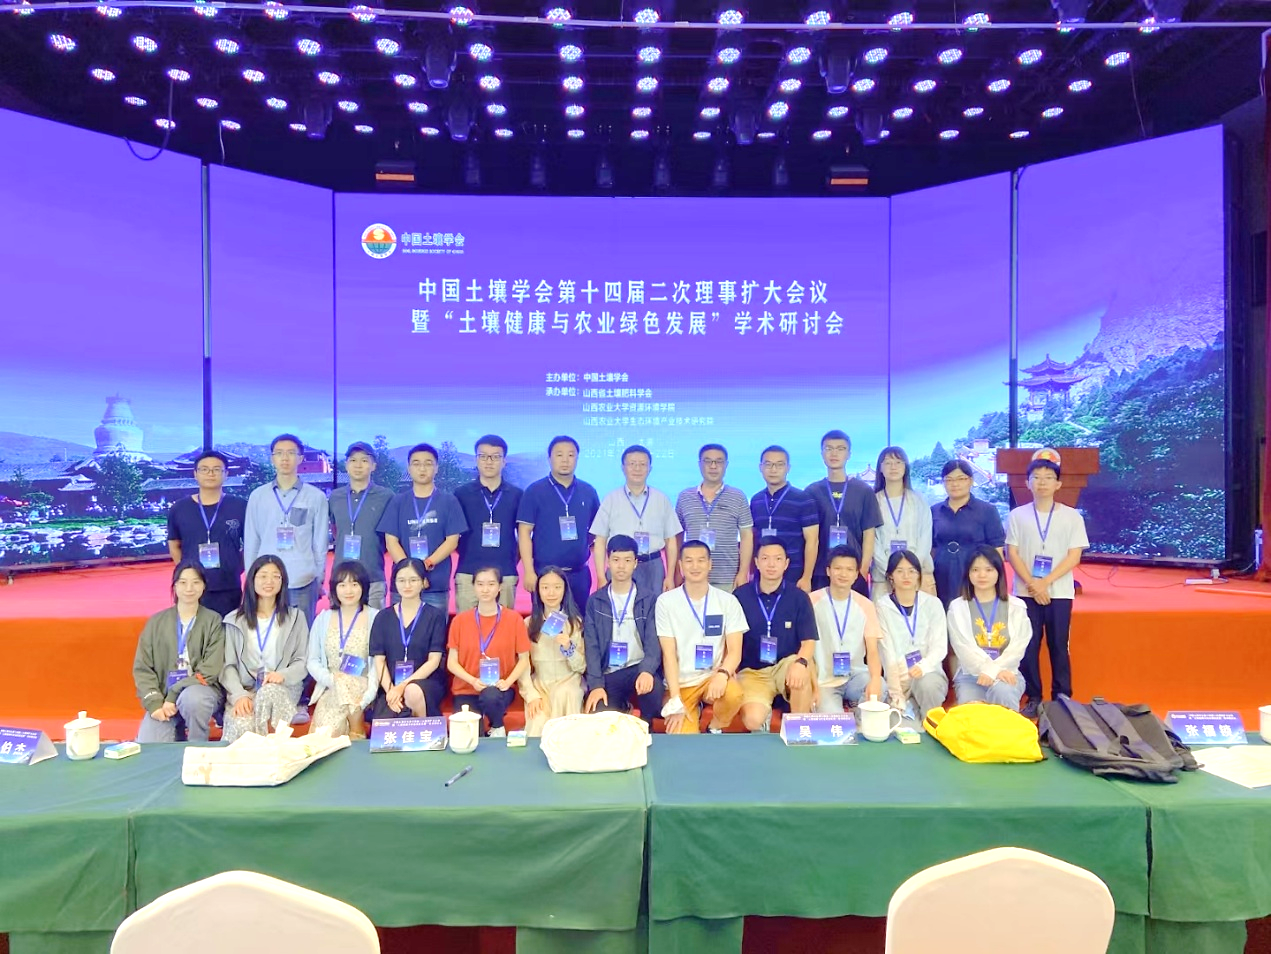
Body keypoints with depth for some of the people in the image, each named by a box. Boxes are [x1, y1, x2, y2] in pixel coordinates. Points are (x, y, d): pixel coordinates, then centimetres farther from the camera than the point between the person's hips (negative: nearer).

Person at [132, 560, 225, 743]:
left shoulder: (213, 621, 1)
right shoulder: (156, 621, 9)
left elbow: (210, 670, -6)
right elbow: (142, 668, 4)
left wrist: (175, 696, -14)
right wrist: (154, 702, -10)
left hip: (200, 690, -2)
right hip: (164, 697, 2)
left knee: (192, 698, -37)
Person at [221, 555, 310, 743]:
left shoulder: (296, 617, 10)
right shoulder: (235, 620, 11)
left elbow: (303, 661, 5)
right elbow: (228, 665, 3)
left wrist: (283, 675, -18)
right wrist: (238, 694, -16)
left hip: (283, 688, 1)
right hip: (244, 690, 0)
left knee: (269, 692, -37)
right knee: (241, 729, -34)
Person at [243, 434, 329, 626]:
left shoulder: (316, 497, 2)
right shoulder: (257, 496, 6)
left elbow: (320, 543, 4)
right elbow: (251, 542, 9)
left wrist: (319, 579, 5)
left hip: (303, 583, -1)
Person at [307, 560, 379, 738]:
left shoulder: (375, 618, 0)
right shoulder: (323, 619, 12)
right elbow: (313, 661, 11)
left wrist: (365, 698, -19)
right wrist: (331, 678, -10)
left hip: (362, 689, -1)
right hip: (330, 690, 1)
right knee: (326, 732, -28)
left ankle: (356, 739, -14)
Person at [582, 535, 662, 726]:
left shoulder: (650, 599, 5)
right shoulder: (595, 601, 8)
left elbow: (653, 642, -6)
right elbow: (591, 646, 2)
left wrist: (647, 671, -28)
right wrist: (596, 684, -14)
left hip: (639, 668, 0)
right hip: (608, 674, 1)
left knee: (651, 684, -36)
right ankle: (622, 704, 6)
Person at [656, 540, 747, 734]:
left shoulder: (727, 601, -2)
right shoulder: (666, 601, -5)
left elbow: (735, 651, -6)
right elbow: (669, 654, -8)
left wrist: (723, 674, -28)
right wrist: (675, 701, -16)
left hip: (714, 676, 0)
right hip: (680, 683, 0)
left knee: (734, 695, -33)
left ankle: (715, 729, 1)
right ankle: (691, 713, 17)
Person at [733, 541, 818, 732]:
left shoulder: (799, 597, -3)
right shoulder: (740, 595, -2)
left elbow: (809, 641, -8)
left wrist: (800, 662, -30)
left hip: (786, 666, 1)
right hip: (752, 672, 0)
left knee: (802, 672, -36)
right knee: (753, 721, -28)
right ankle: (764, 713, 10)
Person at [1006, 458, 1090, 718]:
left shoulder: (1072, 517, 1)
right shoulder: (1017, 515, 3)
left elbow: (1074, 556, -3)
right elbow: (1012, 554, 0)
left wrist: (1045, 582, -13)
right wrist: (1032, 584, -12)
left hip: (1059, 593, -1)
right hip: (1026, 592, 1)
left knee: (1058, 646, 4)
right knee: (1028, 646, 3)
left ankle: (1062, 698, 15)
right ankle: (1033, 698, 12)